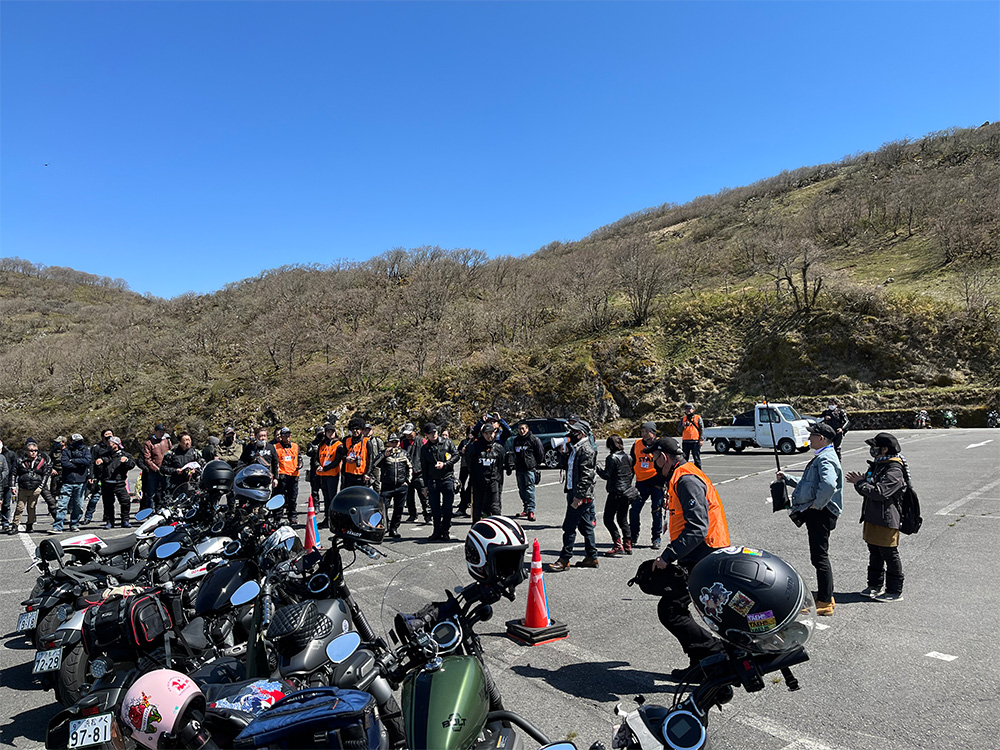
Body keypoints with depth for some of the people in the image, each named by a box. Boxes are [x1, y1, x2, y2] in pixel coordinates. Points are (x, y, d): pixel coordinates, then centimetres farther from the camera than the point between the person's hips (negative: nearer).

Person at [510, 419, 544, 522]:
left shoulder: (534, 439, -4)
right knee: (522, 489, 9)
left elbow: (541, 453, -1)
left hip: (530, 468, -6)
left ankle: (531, 510, -10)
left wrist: (536, 464, 1)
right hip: (519, 469, 7)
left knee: (529, 489, -12)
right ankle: (526, 509, 19)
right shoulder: (516, 440, 15)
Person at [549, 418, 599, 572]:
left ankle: (564, 559, 1)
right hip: (574, 493, 10)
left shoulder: (586, 450, -15)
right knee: (585, 526, 15)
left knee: (569, 526, -6)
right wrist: (563, 453, 7)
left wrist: (579, 496, -24)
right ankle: (591, 557, 23)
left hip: (582, 495, -10)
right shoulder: (575, 448, 15)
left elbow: (587, 475, -21)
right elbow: (567, 466, 23)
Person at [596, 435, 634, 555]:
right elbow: (632, 473, 15)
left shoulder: (612, 458, -13)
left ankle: (618, 545, -10)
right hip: (628, 492, 8)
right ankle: (628, 545, 15)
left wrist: (597, 468, -2)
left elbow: (606, 475, -16)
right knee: (623, 519, 17)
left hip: (616, 492, -8)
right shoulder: (628, 457, 9)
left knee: (608, 519, -2)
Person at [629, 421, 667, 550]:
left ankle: (656, 539, 15)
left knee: (657, 511, 1)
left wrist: (661, 482, -4)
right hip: (641, 483, 3)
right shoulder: (636, 445, 7)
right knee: (634, 510, 0)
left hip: (656, 483, -3)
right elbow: (631, 464, 17)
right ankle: (633, 538, 15)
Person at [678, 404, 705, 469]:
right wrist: (683, 425, -8)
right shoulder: (683, 419, 15)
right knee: (684, 458, 7)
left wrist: (701, 439, -8)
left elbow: (702, 429, 2)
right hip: (685, 441, 3)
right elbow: (679, 430, 12)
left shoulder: (698, 418, 5)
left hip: (695, 441, -3)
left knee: (697, 458, -2)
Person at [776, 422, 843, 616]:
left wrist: (817, 504, -23)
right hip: (815, 514, 11)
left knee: (820, 557, -5)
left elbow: (829, 485, -35)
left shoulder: (825, 459, -17)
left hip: (820, 514, -11)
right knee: (819, 556, 17)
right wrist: (786, 478, 22)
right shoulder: (821, 457, 18)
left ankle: (825, 603, 2)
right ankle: (825, 597, 28)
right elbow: (808, 484, 27)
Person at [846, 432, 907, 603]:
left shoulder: (894, 471, -18)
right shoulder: (876, 465, 12)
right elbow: (867, 490, 16)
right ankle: (875, 585, 30)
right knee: (874, 554, 18)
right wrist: (859, 482, -5)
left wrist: (860, 483, -17)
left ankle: (895, 592, 13)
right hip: (872, 517, 9)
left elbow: (879, 493, -27)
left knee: (890, 556, 2)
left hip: (886, 520, -9)